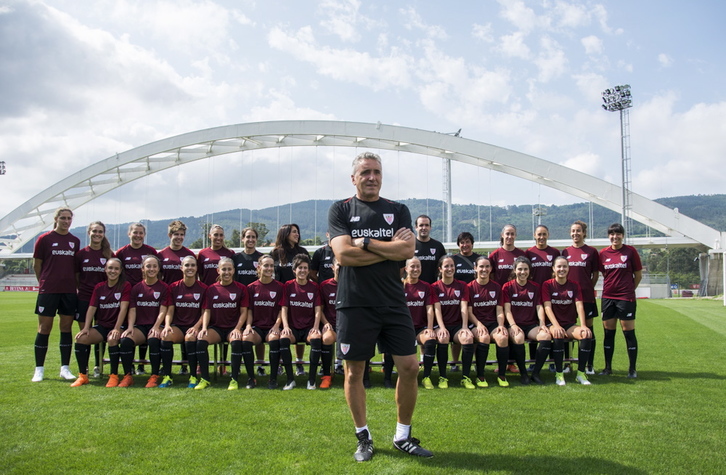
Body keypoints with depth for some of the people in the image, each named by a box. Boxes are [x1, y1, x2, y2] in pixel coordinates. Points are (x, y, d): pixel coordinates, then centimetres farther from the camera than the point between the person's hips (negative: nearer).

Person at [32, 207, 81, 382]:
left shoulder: (75, 241, 9)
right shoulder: (44, 239, -1)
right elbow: (36, 264, 4)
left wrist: (75, 284, 8)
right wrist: (44, 282, 6)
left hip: (69, 291, 3)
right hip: (48, 290, -3)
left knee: (67, 327, 5)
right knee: (44, 328, 1)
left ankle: (65, 368, 12)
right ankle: (39, 369, 10)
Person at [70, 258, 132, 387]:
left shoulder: (125, 286, -4)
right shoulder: (99, 287, 9)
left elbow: (123, 308, -13)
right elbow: (92, 308, 1)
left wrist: (116, 329, -21)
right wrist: (86, 328, -12)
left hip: (117, 326, -4)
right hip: (101, 326, 4)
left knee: (112, 339, -36)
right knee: (81, 338, -20)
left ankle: (114, 376, -20)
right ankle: (83, 376, -6)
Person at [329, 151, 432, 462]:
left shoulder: (398, 211, 10)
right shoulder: (340, 211, 3)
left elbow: (408, 251, -6)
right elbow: (343, 254, -12)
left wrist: (365, 242, -10)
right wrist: (390, 248, -8)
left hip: (393, 302, 2)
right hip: (355, 304, -2)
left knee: (410, 367, 1)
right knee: (354, 372, 6)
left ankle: (403, 436, 20)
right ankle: (364, 438, 24)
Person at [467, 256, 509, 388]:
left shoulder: (497, 287, 11)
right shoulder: (470, 287, 2)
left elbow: (499, 311, 7)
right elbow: (469, 312, -2)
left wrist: (501, 325, -12)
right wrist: (479, 324, -19)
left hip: (493, 323, 2)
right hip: (475, 323, -2)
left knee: (502, 337, -30)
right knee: (484, 337, -35)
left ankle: (501, 375, -14)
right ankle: (480, 376, -21)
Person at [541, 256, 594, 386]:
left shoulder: (574, 285, 7)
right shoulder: (547, 285, -1)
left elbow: (579, 305, -5)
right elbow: (547, 307, -11)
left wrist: (583, 326, -20)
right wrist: (556, 326, -25)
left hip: (570, 324, 3)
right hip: (553, 324, -3)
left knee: (587, 335, -27)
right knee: (558, 335, -37)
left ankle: (581, 373, -15)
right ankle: (559, 374, -23)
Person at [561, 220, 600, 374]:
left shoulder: (592, 251, 1)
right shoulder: (565, 252, 8)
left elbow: (596, 274, 4)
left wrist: (587, 288, -1)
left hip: (586, 296, -2)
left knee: (588, 329, 3)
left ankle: (590, 365, 11)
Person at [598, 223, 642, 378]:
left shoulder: (630, 251, -4)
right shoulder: (603, 253, 5)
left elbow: (638, 274, 2)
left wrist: (629, 289, 8)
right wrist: (612, 287, 9)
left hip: (626, 298, -3)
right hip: (608, 297, 3)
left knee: (629, 332, 0)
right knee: (608, 333, 8)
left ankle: (632, 369, 10)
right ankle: (608, 368, 17)